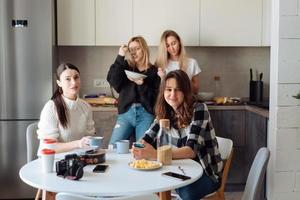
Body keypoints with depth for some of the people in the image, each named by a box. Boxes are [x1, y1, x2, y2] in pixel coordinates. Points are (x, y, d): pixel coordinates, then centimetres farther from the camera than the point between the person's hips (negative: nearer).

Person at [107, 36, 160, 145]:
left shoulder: (154, 71, 6)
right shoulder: (126, 67, 13)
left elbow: (156, 97, -1)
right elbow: (112, 80, -6)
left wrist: (142, 84, -17)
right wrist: (120, 57, -8)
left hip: (145, 114, -2)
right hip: (126, 112, 2)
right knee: (113, 147, -6)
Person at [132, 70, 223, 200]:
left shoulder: (199, 109, -16)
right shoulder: (166, 113, 1)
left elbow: (192, 150, -27)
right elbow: (147, 139, -3)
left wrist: (156, 155, -40)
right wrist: (138, 148, -28)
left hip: (207, 172, -5)